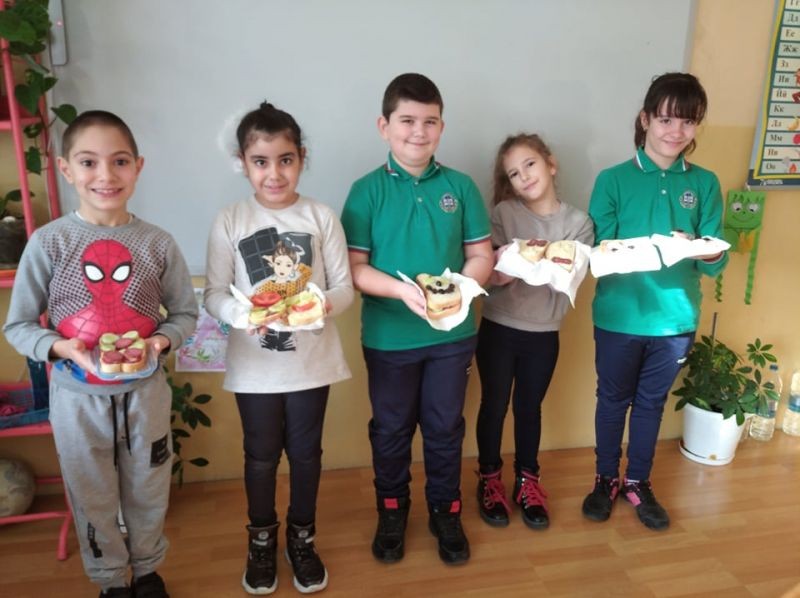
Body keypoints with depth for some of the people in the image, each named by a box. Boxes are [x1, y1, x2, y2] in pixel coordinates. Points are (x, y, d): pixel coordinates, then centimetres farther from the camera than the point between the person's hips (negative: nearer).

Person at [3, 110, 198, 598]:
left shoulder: (157, 243, -9)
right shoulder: (48, 242, -11)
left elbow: (185, 313, 0)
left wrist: (161, 340, -19)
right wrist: (58, 346, -22)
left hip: (145, 391, 1)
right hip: (78, 396, 0)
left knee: (148, 492, 19)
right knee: (93, 499, 18)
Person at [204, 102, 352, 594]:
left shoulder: (322, 217, -6)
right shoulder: (230, 222, -5)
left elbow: (345, 287, -5)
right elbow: (214, 294, -5)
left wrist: (321, 306, -26)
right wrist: (243, 312, -25)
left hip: (312, 361, 0)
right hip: (255, 365, 0)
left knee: (306, 452, 16)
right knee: (261, 455, 16)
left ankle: (302, 538, 39)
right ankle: (262, 540, 41)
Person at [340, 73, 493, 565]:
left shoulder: (460, 186, -2)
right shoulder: (367, 190, -7)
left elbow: (482, 255, 1)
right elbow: (354, 267, -9)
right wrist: (402, 290, -25)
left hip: (452, 334, 2)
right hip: (389, 337, -1)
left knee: (445, 428, 16)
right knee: (391, 428, 16)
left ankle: (446, 511, 37)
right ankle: (392, 510, 39)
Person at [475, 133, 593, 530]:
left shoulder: (578, 222, -2)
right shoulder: (503, 213, -6)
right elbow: (489, 273, -12)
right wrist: (503, 269, -33)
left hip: (543, 333, 1)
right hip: (498, 328, -1)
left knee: (529, 408, 16)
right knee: (494, 405, 10)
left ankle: (527, 481, 34)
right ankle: (489, 479, 30)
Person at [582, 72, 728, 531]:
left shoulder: (705, 184, 1)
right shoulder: (614, 179, -6)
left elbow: (718, 261, -3)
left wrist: (703, 252, -25)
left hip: (676, 318, 2)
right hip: (619, 317, -2)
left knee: (652, 403, 17)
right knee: (613, 400, 14)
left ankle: (639, 483, 36)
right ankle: (606, 479, 35)